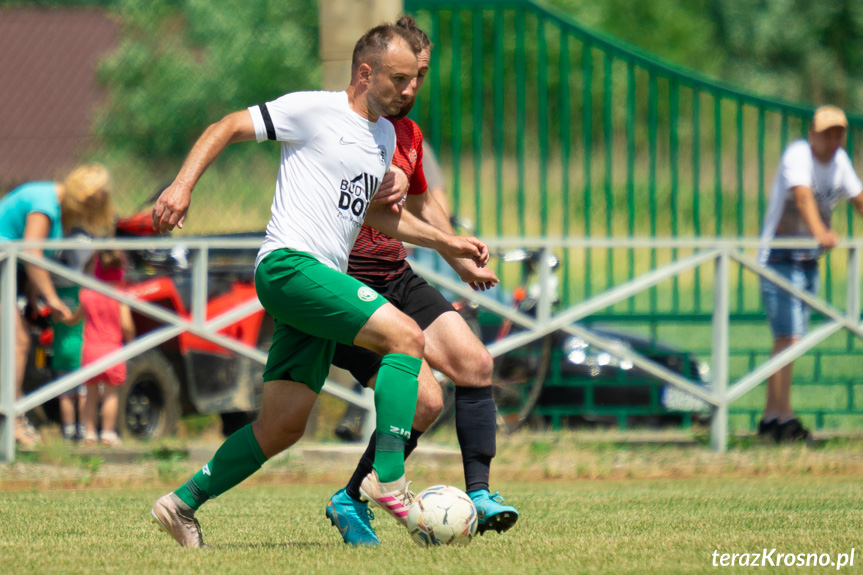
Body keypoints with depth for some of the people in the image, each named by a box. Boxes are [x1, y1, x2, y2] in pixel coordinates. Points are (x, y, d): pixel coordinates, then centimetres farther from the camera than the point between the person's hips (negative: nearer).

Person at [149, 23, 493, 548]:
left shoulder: (385, 136, 20)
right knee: (406, 336, -22)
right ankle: (389, 478, -24)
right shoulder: (314, 111, -4)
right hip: (289, 264, -9)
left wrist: (447, 243, 27)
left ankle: (183, 503, 15)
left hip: (321, 281, 9)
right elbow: (227, 128, -3)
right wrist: (184, 185, -16)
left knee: (283, 427, 5)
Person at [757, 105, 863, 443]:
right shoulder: (798, 155, -18)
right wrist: (819, 231, -51)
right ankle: (784, 419, -18)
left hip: (809, 260, 8)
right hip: (780, 258, -8)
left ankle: (770, 417, 18)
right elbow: (802, 195, -35)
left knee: (787, 340, 12)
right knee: (788, 337, -16)